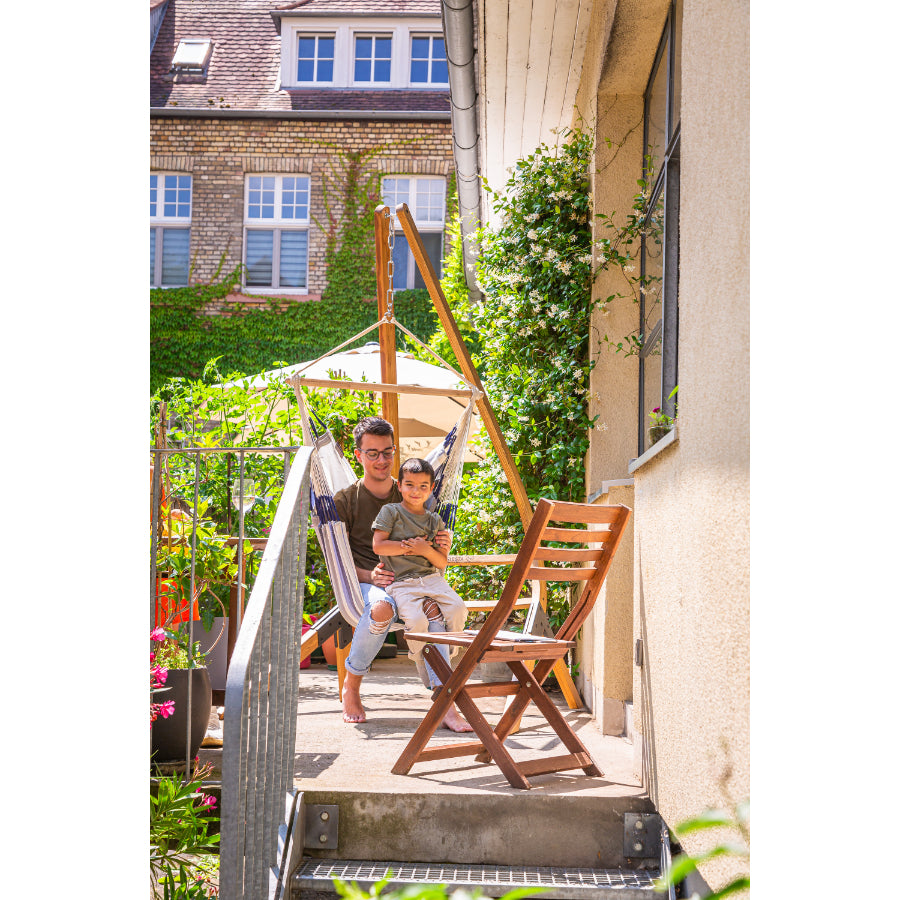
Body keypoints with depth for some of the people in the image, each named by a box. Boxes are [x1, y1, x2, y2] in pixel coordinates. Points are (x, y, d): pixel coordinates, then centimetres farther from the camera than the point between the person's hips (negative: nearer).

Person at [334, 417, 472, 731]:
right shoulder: (345, 500, 8)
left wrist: (442, 548, -7)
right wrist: (370, 576, -16)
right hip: (363, 583, -2)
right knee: (382, 608, -38)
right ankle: (351, 686, -14)